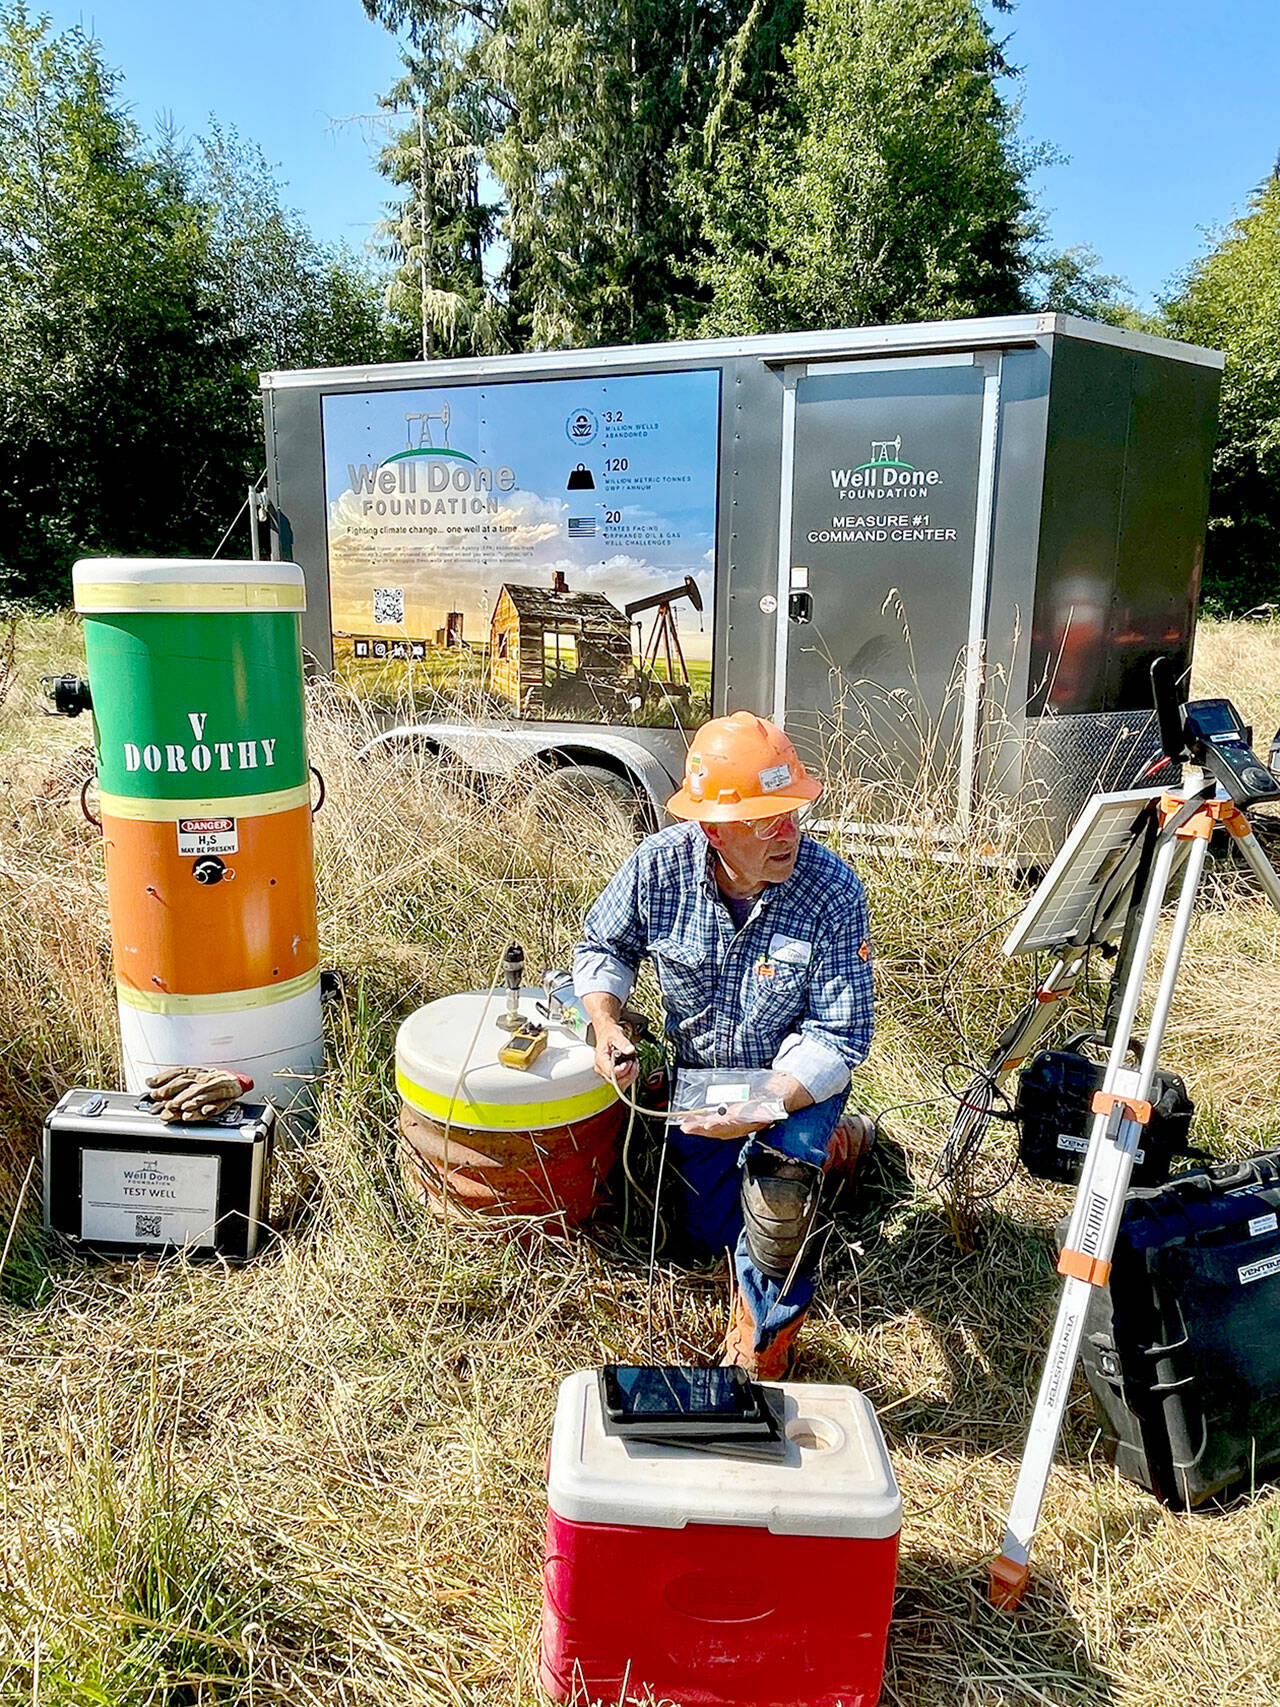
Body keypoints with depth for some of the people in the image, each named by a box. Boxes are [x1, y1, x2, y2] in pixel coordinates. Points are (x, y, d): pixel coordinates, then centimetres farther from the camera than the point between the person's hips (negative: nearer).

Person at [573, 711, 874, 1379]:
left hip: (797, 1076, -3)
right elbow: (603, 947, -4)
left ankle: (761, 1349, -6)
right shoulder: (659, 865, -24)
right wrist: (606, 1022, -23)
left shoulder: (833, 891, -30)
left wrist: (764, 1106, -43)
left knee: (777, 1184, -36)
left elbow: (838, 1038, -27)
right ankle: (835, 1140, 43)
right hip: (698, 1073, 4)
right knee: (706, 1237, 20)